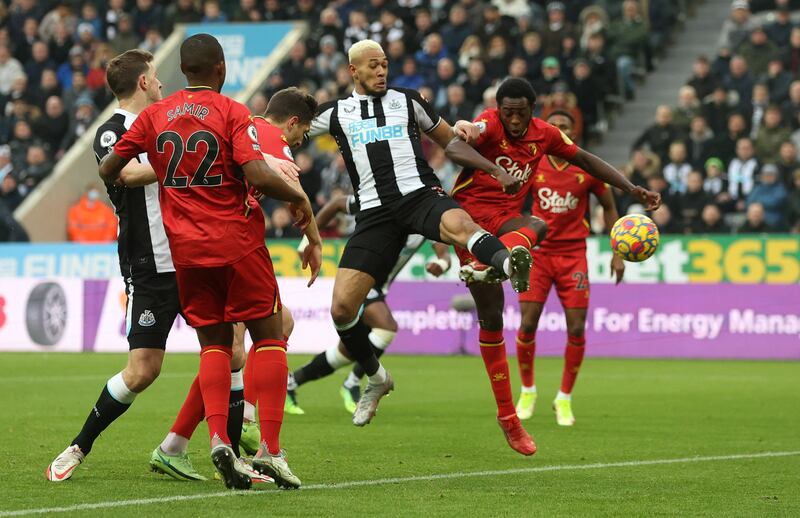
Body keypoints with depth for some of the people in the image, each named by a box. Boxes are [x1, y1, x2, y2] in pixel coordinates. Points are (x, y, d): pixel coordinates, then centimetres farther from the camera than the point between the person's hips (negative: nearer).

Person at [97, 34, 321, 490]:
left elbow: (107, 170, 10)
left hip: (185, 248, 4)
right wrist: (301, 200, -3)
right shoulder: (232, 112, -7)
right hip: (238, 244, -4)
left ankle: (219, 439, -9)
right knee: (269, 336, 6)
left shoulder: (154, 116, 5)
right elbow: (258, 176, -19)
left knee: (215, 344, 12)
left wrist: (123, 181, 32)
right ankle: (270, 450, -4)